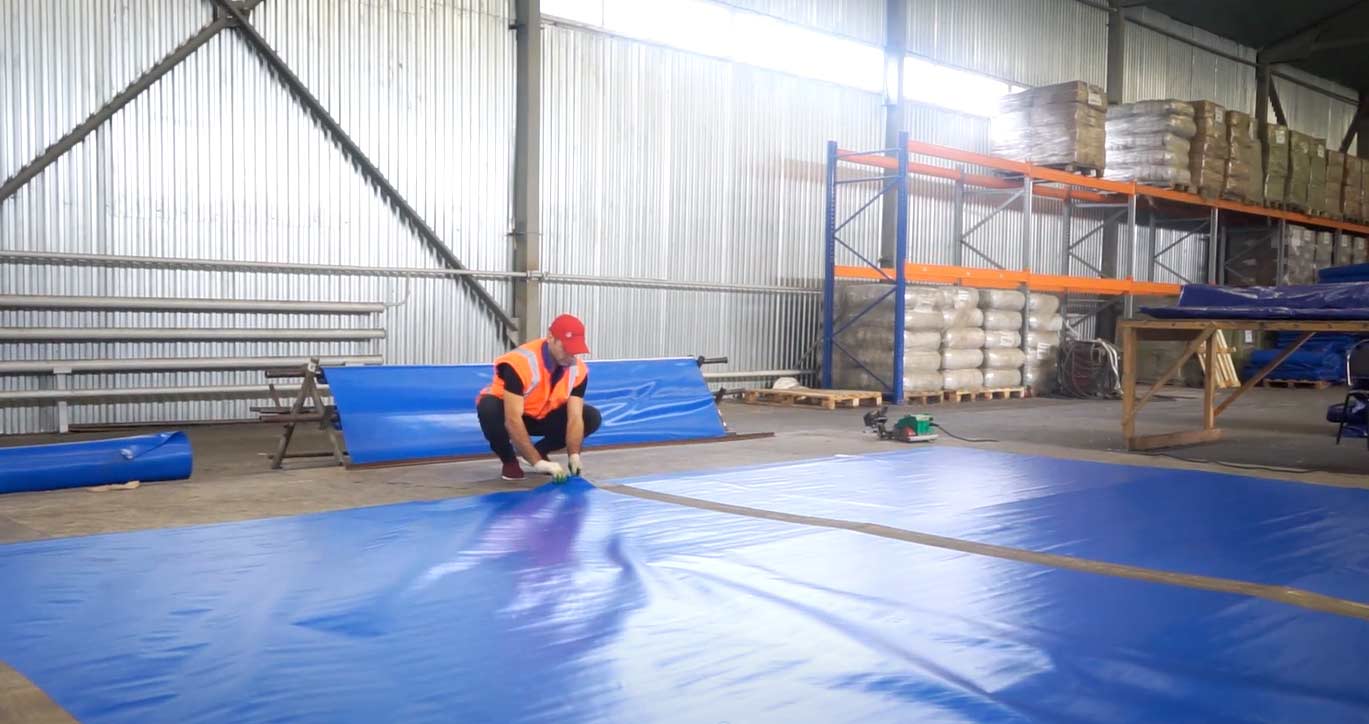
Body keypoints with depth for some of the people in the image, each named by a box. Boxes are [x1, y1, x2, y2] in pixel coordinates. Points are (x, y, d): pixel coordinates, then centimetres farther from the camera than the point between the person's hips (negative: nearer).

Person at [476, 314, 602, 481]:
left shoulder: (579, 370, -18)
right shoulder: (521, 362, -35)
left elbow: (575, 417, -21)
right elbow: (513, 420, -39)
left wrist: (574, 456, -38)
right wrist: (538, 462, -44)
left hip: (543, 416, 5)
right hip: (506, 412, -4)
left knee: (591, 417, -14)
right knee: (489, 408, -38)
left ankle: (540, 451, 4)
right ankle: (509, 460, -10)